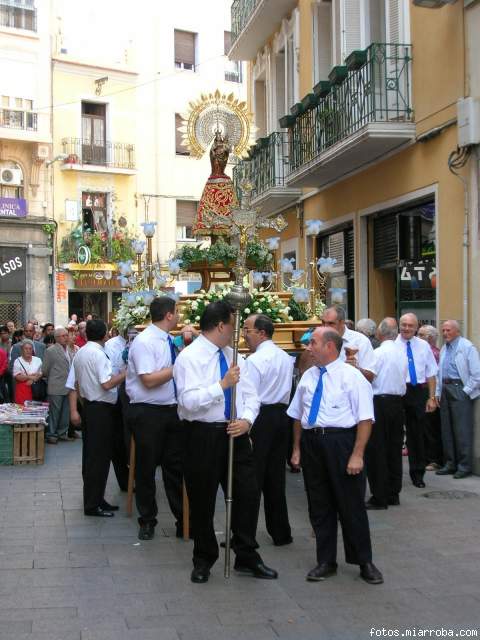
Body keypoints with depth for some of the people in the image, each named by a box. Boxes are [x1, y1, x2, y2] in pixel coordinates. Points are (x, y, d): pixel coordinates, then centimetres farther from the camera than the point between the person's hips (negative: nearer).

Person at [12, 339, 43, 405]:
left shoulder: (37, 360, 10)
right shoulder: (18, 361, 3)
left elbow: (41, 374, 6)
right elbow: (17, 377, -5)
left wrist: (32, 380, -10)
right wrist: (29, 376, -13)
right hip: (22, 389, -2)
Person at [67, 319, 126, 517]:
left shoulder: (79, 353, 9)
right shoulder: (98, 354, -18)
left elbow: (72, 385, 9)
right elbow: (107, 384, -25)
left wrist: (73, 411, 9)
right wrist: (125, 373, -13)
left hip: (88, 406, 9)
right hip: (101, 409, -9)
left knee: (90, 455, 15)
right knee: (100, 457, -2)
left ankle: (94, 499, 25)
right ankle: (93, 505, 3)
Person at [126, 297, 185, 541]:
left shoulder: (169, 341, 9)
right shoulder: (144, 342, -16)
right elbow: (149, 380, -23)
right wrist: (178, 366, -18)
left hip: (171, 410, 7)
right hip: (147, 413, -7)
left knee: (176, 466, 12)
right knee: (146, 468, 8)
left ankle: (184, 520, 21)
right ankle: (147, 521, 24)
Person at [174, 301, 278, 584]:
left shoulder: (233, 355, 9)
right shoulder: (189, 357, -11)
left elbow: (250, 395, 8)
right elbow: (189, 401, -23)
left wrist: (247, 420, -11)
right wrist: (222, 384, -24)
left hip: (236, 433, 6)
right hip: (204, 435, -5)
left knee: (248, 494, 7)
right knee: (203, 500, 7)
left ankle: (247, 557, 23)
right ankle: (204, 560, 26)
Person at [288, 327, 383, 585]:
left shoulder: (351, 376, -8)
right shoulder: (308, 376, 10)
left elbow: (365, 418, -12)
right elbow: (298, 415, 17)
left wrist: (357, 455, -18)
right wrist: (297, 448, 12)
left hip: (341, 443, -5)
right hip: (311, 443, 6)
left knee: (351, 504, 3)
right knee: (319, 505, 12)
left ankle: (364, 562, 18)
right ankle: (325, 562, 24)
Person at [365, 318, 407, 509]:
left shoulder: (377, 353, -14)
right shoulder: (402, 354, 7)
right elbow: (403, 380, 13)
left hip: (380, 402, -7)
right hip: (398, 401, 7)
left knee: (376, 451, -1)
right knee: (394, 448, 12)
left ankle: (380, 498, 1)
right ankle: (394, 494, 19)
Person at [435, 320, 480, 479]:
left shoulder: (467, 347, -7)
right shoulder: (444, 349, 16)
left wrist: (465, 392, -11)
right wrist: (438, 393, 12)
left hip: (460, 390, -7)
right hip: (445, 390, 8)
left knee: (462, 430, -6)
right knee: (447, 430, 10)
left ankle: (464, 466, 1)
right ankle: (450, 464, 19)